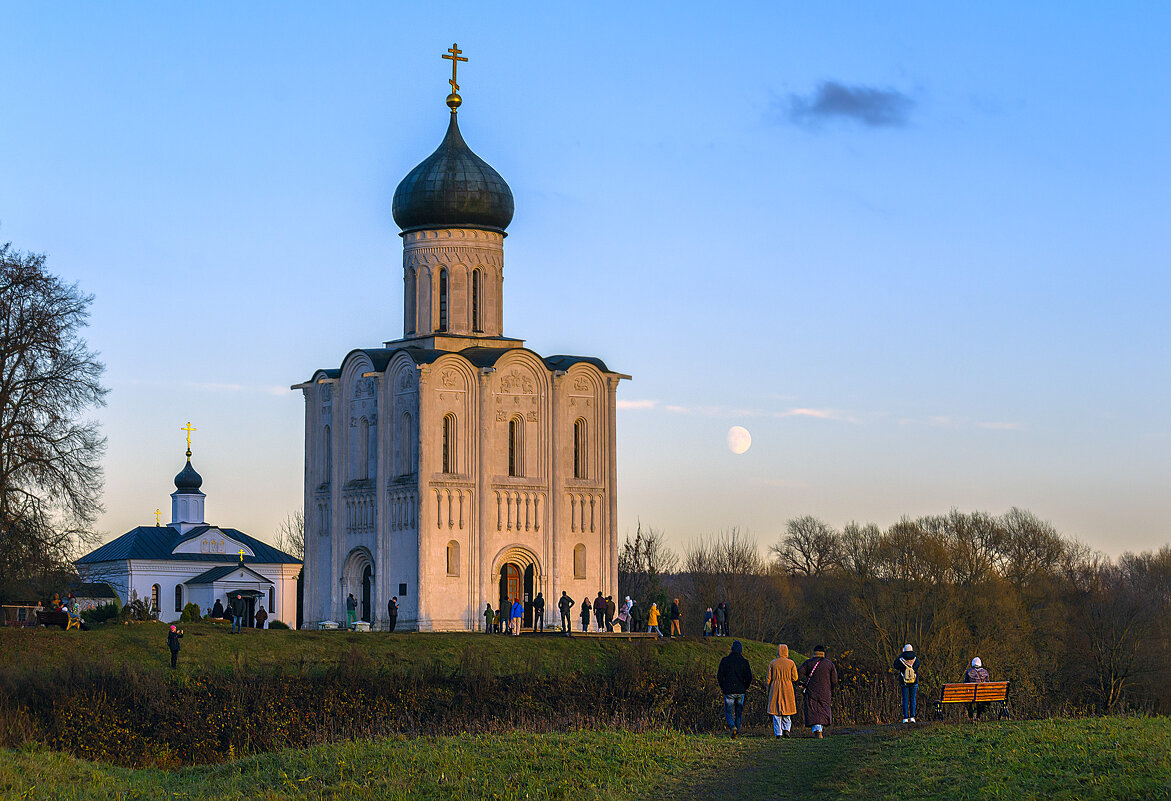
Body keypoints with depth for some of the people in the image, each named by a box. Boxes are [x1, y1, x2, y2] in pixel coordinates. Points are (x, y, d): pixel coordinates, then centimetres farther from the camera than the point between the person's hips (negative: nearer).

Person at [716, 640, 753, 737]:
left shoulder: (724, 660, -3)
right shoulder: (744, 662, -1)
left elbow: (719, 676, -4)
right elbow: (749, 677, -6)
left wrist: (722, 687, 10)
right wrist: (746, 687, 10)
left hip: (729, 691, -2)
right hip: (740, 691, 2)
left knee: (728, 712, 4)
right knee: (739, 713, 14)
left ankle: (732, 727, -22)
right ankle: (737, 732, 14)